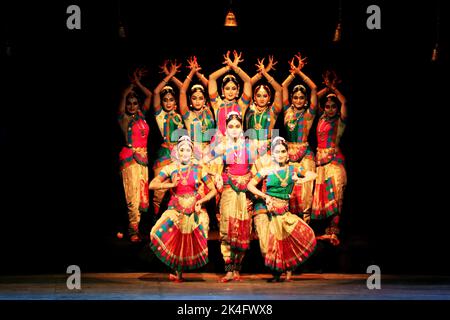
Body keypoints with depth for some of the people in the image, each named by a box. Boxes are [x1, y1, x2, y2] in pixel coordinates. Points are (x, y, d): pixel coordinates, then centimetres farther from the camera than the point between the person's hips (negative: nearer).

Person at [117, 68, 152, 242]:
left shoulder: (141, 115, 14)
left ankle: (136, 228, 4)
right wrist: (133, 83, 5)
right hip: (129, 157, -6)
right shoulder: (124, 118, -1)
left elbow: (149, 95, 15)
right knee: (133, 195, -10)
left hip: (142, 156, 6)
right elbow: (124, 95, -10)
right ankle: (133, 231, -9)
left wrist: (137, 82, 15)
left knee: (143, 193, 1)